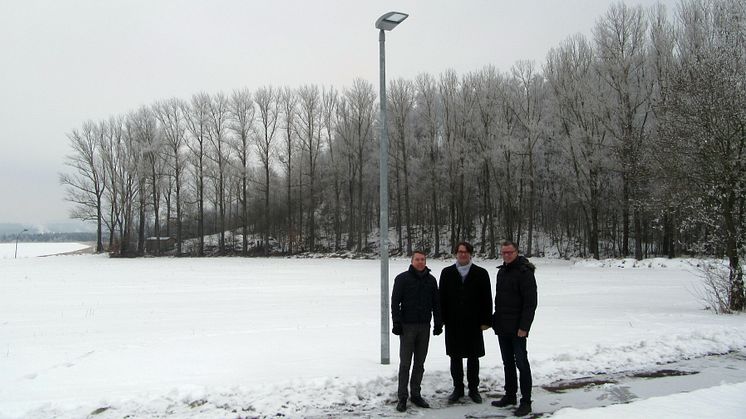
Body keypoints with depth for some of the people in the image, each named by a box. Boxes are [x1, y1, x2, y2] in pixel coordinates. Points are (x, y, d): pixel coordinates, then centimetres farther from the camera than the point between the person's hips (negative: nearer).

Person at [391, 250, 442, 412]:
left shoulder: (431, 280, 10)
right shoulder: (402, 278, -2)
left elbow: (436, 303, 13)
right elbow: (395, 302, -5)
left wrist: (438, 323, 8)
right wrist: (397, 322, -11)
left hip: (424, 326, 4)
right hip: (407, 326, -4)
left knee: (419, 363, 9)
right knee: (405, 363, -1)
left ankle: (416, 394, 20)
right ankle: (402, 397, 6)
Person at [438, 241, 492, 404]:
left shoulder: (481, 273, 1)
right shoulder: (447, 273, 4)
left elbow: (487, 299, 0)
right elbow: (442, 297, 4)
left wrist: (486, 320, -4)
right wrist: (442, 319, -1)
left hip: (473, 323, -1)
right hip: (453, 323, 1)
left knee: (473, 357, 9)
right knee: (455, 357, 9)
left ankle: (473, 389, 21)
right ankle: (458, 389, 21)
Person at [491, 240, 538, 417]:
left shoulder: (525, 272, -12)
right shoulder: (501, 271, 14)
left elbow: (530, 302, -17)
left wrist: (524, 326, -21)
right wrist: (496, 320, 16)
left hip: (517, 328, -8)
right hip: (502, 327, 8)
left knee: (521, 363, -4)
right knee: (507, 363, 15)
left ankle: (525, 402, 3)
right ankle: (510, 396, 25)